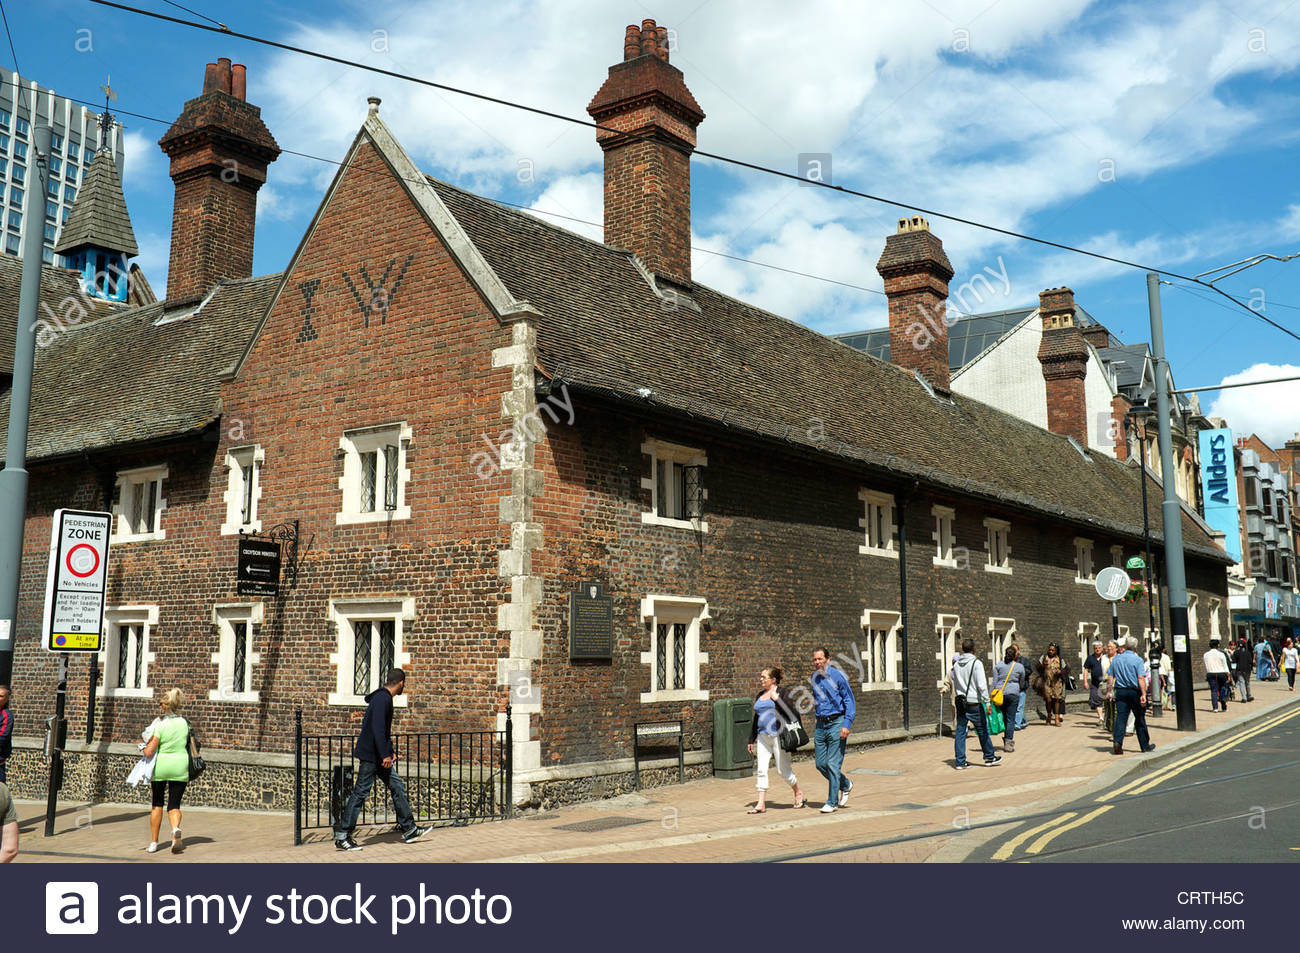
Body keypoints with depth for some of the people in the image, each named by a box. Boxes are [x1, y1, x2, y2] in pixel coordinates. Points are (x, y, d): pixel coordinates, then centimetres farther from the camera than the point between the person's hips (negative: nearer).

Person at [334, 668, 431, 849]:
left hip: (378, 755, 10)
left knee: (397, 786, 10)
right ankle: (342, 836, 2)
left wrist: (390, 752, 23)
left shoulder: (384, 697, 15)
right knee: (360, 793, -5)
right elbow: (377, 729, -25)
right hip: (370, 755, -10)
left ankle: (409, 830, 15)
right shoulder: (383, 699, -17)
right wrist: (385, 755, -24)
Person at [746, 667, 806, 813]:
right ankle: (761, 804, 0)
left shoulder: (783, 693, -4)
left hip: (779, 735, -6)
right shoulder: (759, 696, 15)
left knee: (783, 770, 0)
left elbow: (792, 712, -16)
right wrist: (751, 740, 20)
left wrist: (777, 698, -19)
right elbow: (756, 719, 21)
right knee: (761, 770, -1)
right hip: (763, 737, 6)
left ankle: (798, 794, 25)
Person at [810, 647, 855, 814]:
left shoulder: (837, 675, -9)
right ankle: (845, 785, 30)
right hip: (821, 725, 6)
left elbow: (849, 700, -8)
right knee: (820, 763, 6)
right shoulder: (814, 677, 10)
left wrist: (847, 725, -16)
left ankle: (832, 802, 3)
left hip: (837, 723, -6)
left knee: (833, 764, -6)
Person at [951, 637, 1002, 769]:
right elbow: (982, 684, -15)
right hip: (973, 702, -5)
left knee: (960, 732, 5)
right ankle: (989, 757, 19)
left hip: (960, 702, 5)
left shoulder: (956, 664, 8)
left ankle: (960, 762, 6)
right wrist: (987, 701, -13)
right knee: (982, 730, 8)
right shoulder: (976, 663, -10)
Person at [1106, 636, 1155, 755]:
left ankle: (1117, 742, -17)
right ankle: (1145, 745, 20)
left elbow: (1110, 676, 6)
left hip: (1120, 691, 3)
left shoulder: (1116, 659, 5)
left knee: (1120, 717, -1)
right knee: (1140, 719, 9)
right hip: (1135, 691, -3)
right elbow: (1141, 678, -15)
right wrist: (1143, 694, -16)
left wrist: (1111, 690, 13)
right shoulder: (1137, 660, -8)